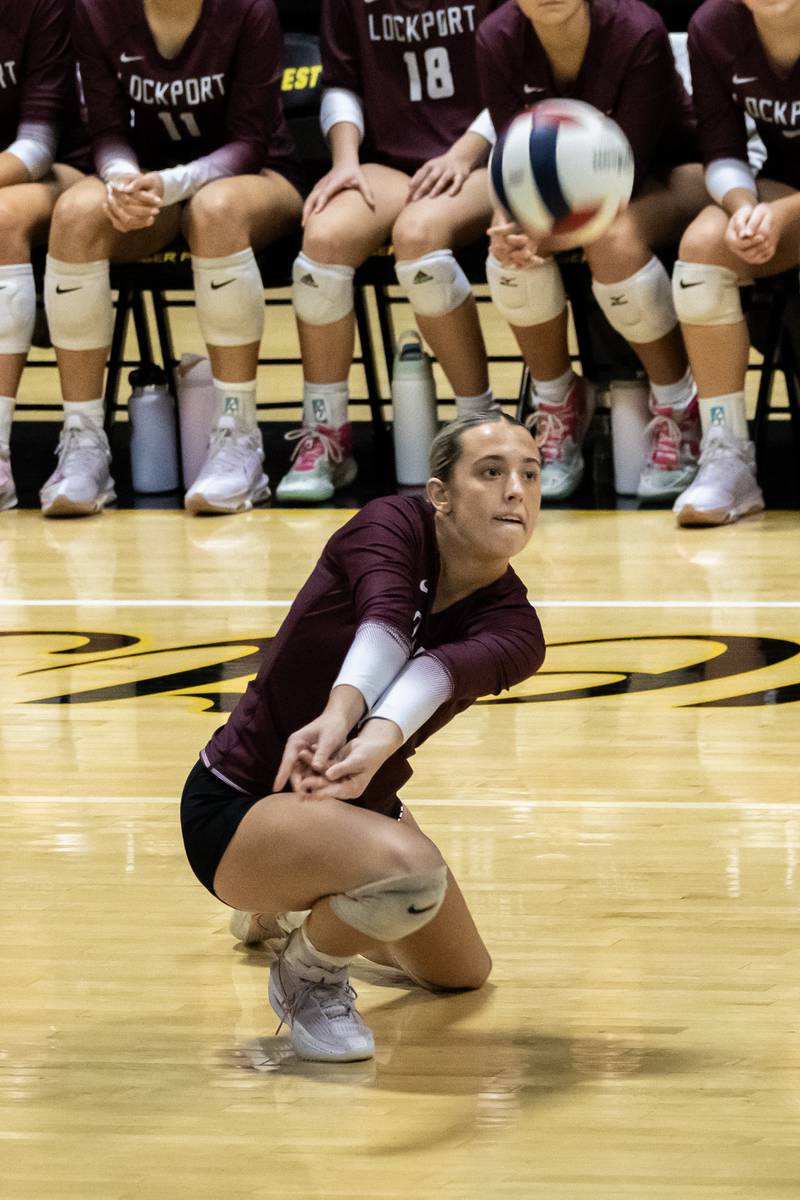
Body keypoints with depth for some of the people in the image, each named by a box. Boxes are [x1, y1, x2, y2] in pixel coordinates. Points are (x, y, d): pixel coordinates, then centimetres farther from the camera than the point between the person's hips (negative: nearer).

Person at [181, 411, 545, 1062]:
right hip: (237, 806, -7)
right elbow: (385, 622, -42)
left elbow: (447, 667, -38)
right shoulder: (394, 524, -22)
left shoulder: (512, 624, -15)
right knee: (410, 868, -36)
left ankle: (286, 903, 51)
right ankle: (308, 977, -2)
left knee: (464, 973, 26)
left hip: (360, 802, 7)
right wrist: (342, 710, -64)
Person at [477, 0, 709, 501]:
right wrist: (511, 219, -35)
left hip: (667, 173, -4)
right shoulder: (498, 40, -16)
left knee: (614, 241, -35)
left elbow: (628, 165, -26)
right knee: (512, 246, -28)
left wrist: (550, 231, -39)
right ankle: (558, 402, -5)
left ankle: (679, 408, -15)